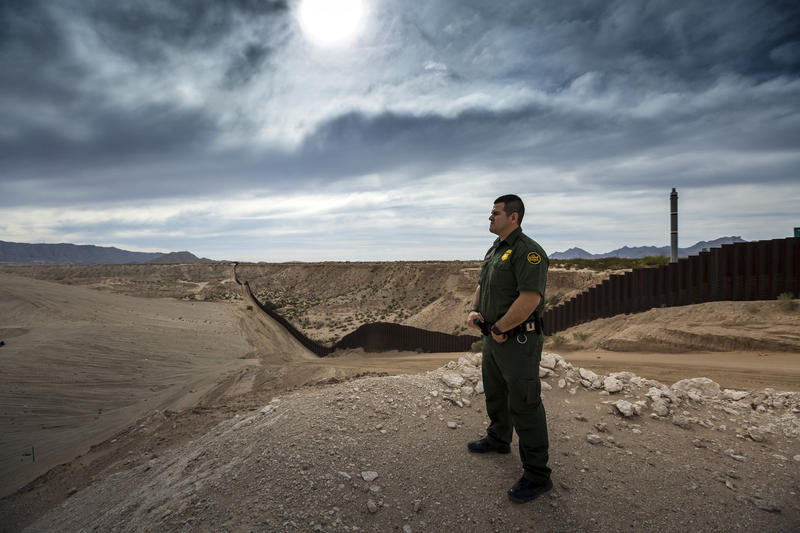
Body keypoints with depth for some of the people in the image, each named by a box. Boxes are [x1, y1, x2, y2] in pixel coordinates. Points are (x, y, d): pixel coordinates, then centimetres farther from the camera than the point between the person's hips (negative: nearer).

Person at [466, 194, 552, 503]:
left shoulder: (528, 251, -19)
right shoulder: (494, 250, 12)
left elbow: (529, 299, -28)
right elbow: (482, 285, 20)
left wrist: (499, 328, -19)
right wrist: (475, 311, 1)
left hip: (518, 341, -10)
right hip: (493, 338, 10)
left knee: (524, 405, -2)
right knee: (495, 394, 25)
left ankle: (537, 475, 12)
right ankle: (498, 440, 47)